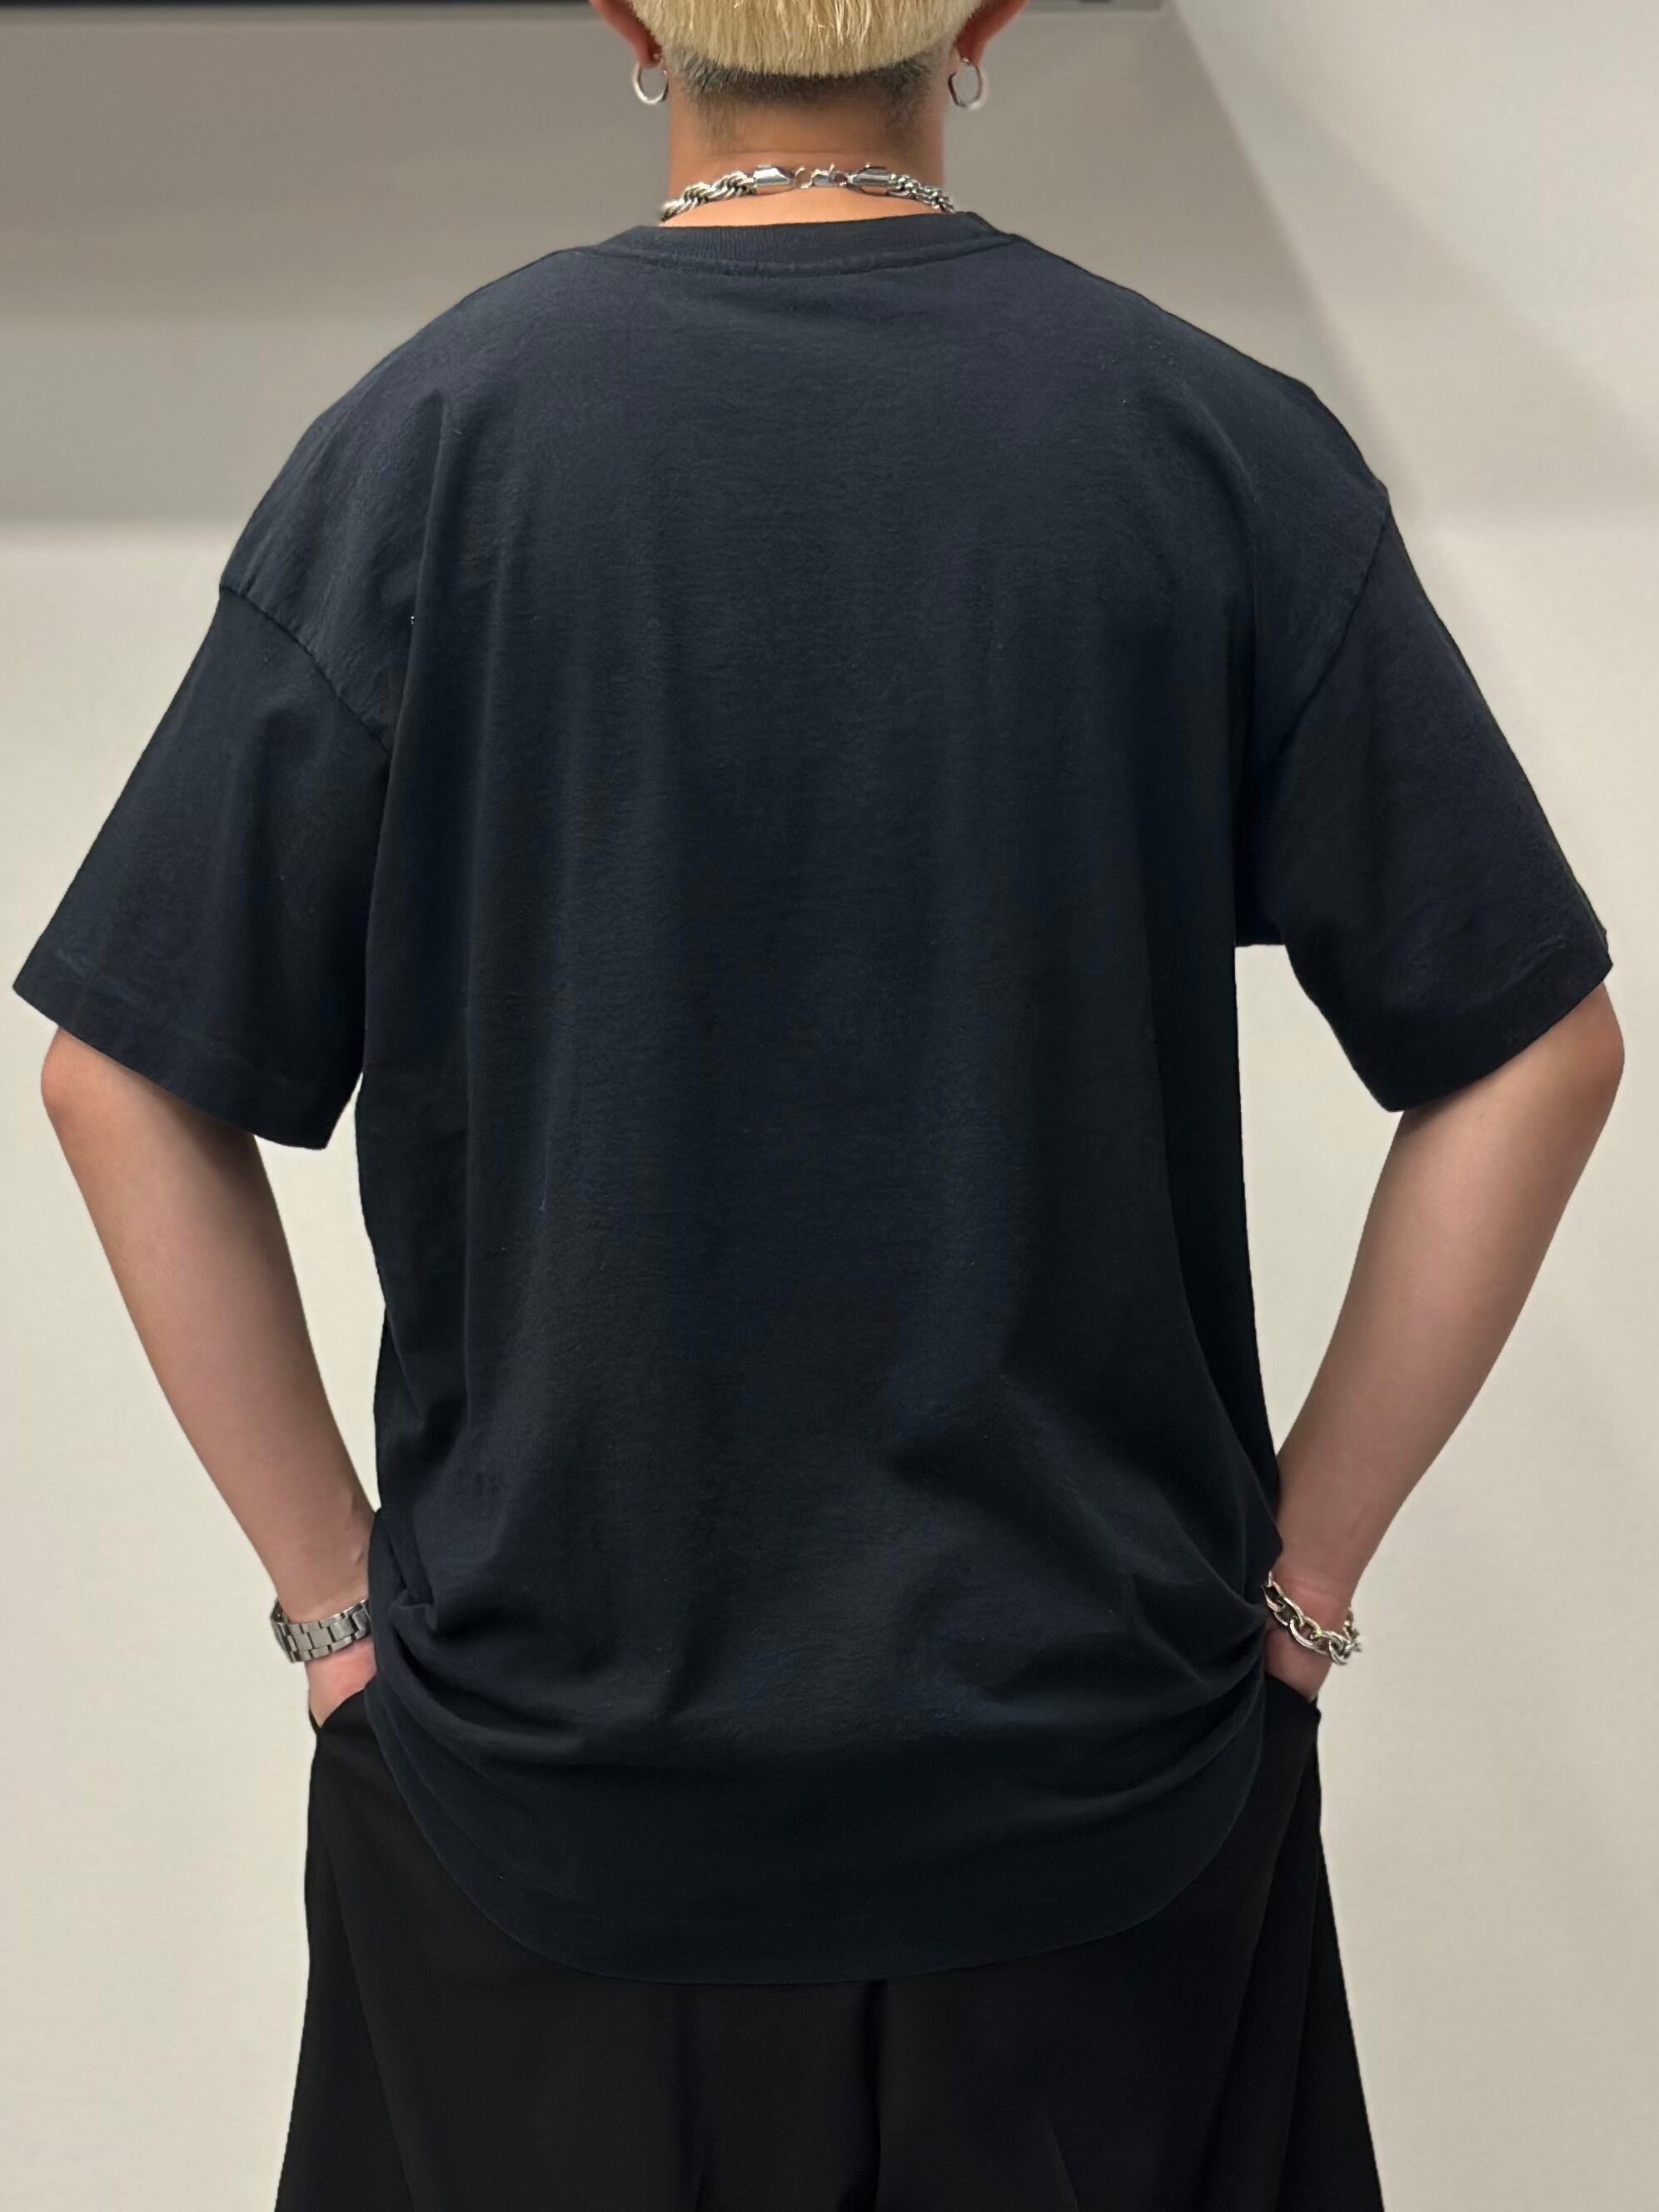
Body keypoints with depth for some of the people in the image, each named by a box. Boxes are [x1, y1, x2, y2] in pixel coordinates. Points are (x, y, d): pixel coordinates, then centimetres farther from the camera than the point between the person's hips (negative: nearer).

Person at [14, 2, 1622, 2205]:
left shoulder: (432, 434, -10)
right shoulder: (1225, 447, -8)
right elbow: (1531, 1051, -6)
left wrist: (333, 1589, 0)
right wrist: (1306, 1570, 2)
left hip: (545, 1723, 0)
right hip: (1113, 1755, 1)